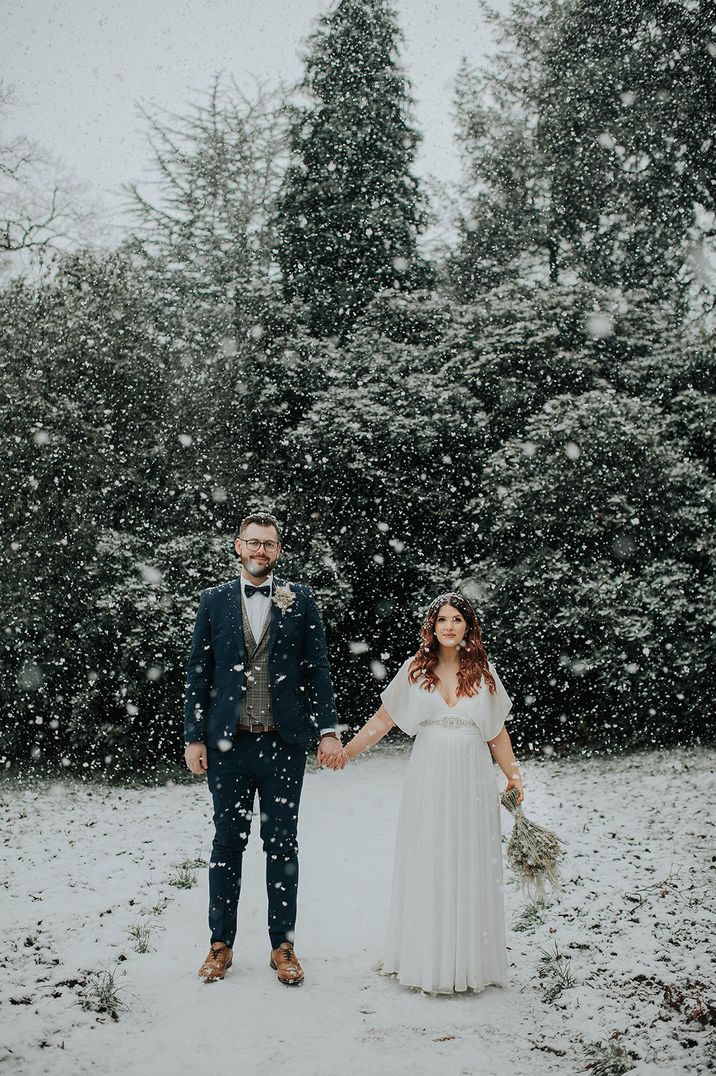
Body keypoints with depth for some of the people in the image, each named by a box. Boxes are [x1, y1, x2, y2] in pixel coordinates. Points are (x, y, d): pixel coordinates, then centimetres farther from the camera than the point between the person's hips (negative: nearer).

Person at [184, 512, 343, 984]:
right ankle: (221, 944, 23)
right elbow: (198, 673, 5)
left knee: (283, 845, 8)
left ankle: (283, 945, 20)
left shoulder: (300, 600, 3)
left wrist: (328, 729, -5)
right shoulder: (215, 600, 5)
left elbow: (317, 669, 3)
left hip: (284, 742, -1)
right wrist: (194, 737, 0)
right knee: (228, 841, 10)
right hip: (228, 743, 1)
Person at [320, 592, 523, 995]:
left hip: (472, 781, 1)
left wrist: (514, 775, 8)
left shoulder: (483, 671, 5)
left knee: (470, 867, 5)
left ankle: (469, 962, 17)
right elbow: (382, 720, 4)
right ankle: (427, 959, 15)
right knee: (427, 866, 4)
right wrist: (347, 752, -4)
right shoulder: (415, 670, 2)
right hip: (428, 780, 0)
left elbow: (497, 732, 11)